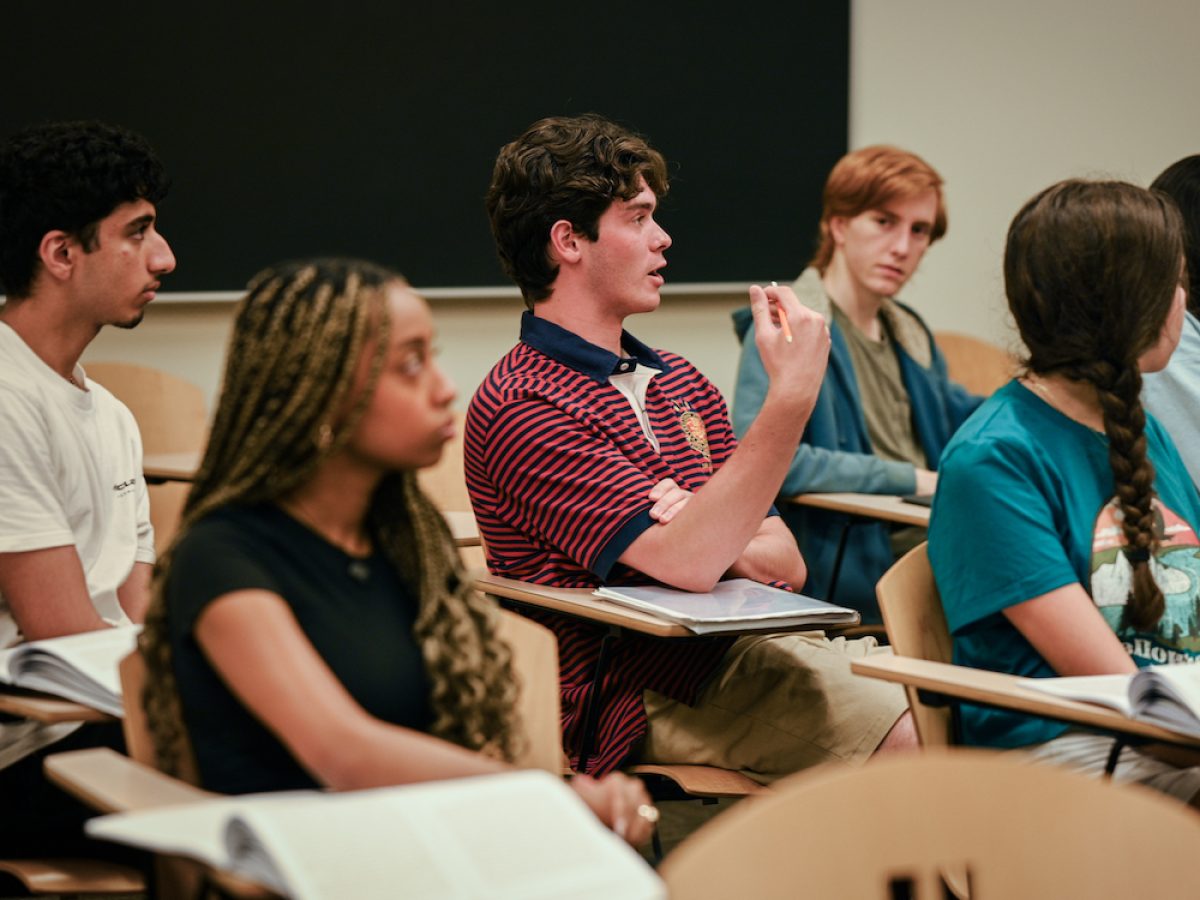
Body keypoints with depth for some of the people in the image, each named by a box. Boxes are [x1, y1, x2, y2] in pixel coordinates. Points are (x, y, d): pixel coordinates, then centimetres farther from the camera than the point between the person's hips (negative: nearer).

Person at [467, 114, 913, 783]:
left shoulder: (680, 382, 18)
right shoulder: (521, 410, -12)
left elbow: (787, 565, 13)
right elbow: (688, 564, -23)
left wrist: (713, 541, -11)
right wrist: (793, 394, -22)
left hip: (743, 648, 8)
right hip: (643, 696, -8)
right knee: (917, 742, -25)